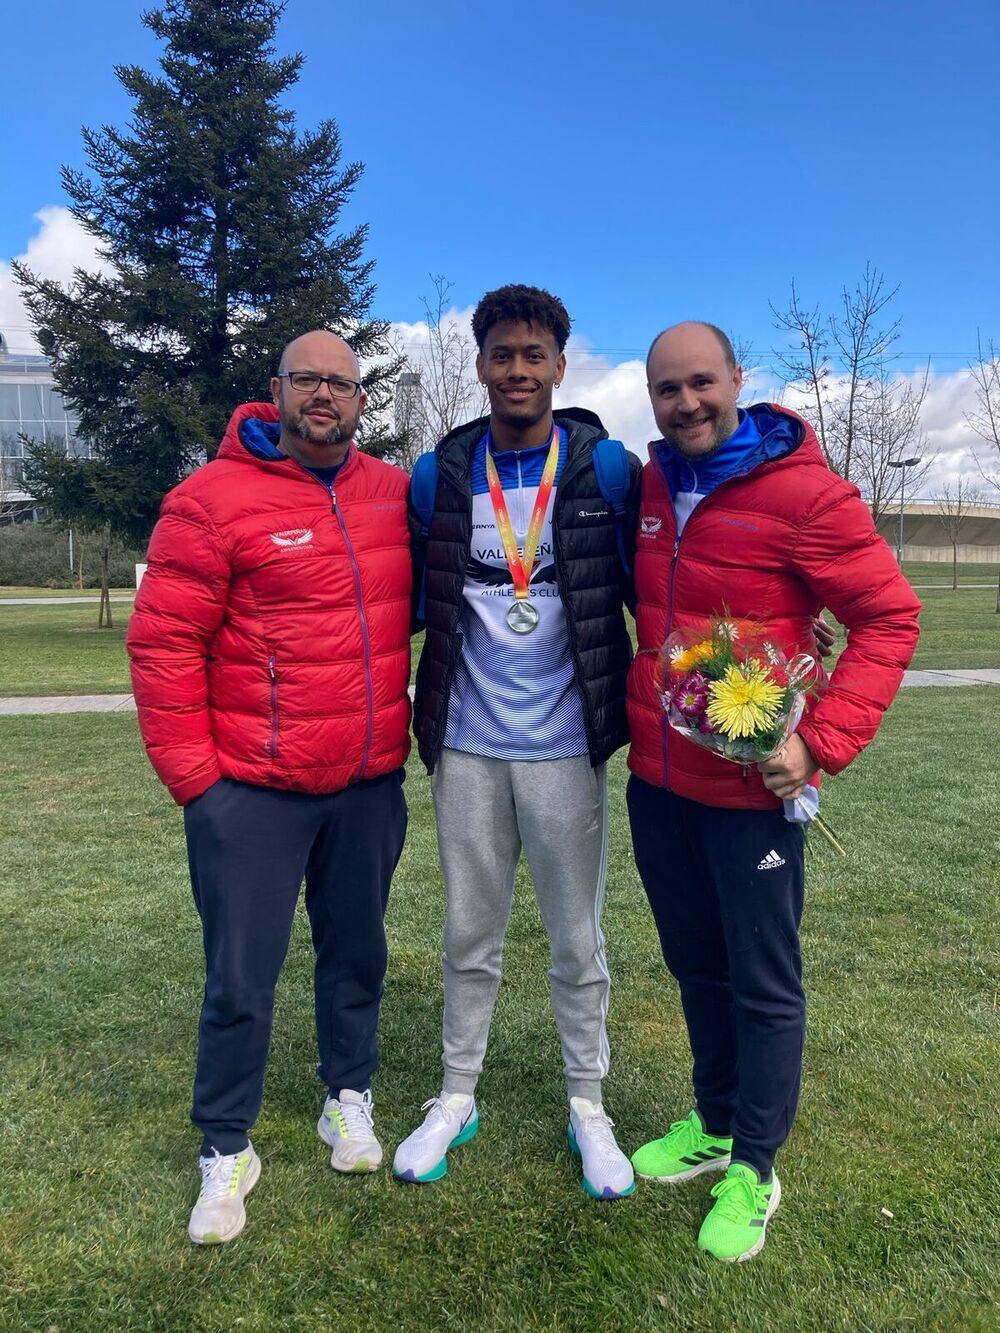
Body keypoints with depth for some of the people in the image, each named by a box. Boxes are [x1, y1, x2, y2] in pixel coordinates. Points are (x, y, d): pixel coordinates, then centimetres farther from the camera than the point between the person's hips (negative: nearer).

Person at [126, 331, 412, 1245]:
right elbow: (163, 641, -9)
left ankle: (349, 1097, 41)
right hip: (252, 788, -4)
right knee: (241, 979, 7)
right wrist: (190, 772, -9)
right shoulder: (215, 498, -10)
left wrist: (410, 728, 12)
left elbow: (411, 610, 18)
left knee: (357, 953, 18)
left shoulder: (394, 494, 4)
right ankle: (226, 1150, 29)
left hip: (371, 784, 4)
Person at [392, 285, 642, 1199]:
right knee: (470, 933, 16)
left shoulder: (606, 467, -4)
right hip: (466, 746, 2)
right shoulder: (439, 475, 2)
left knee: (578, 939, 12)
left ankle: (588, 1107, 33)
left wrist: (633, 708, 0)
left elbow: (642, 589, 2)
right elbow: (409, 597, 10)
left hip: (565, 748, -2)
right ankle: (457, 1097, 36)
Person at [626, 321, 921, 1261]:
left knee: (763, 985, 10)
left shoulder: (803, 490, -13)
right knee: (695, 966, 20)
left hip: (750, 788, -6)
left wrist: (820, 741, -21)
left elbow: (888, 618, -13)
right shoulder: (650, 487, 5)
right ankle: (714, 1123, 41)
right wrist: (633, 715, 8)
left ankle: (752, 1170, 29)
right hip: (655, 780, 6)